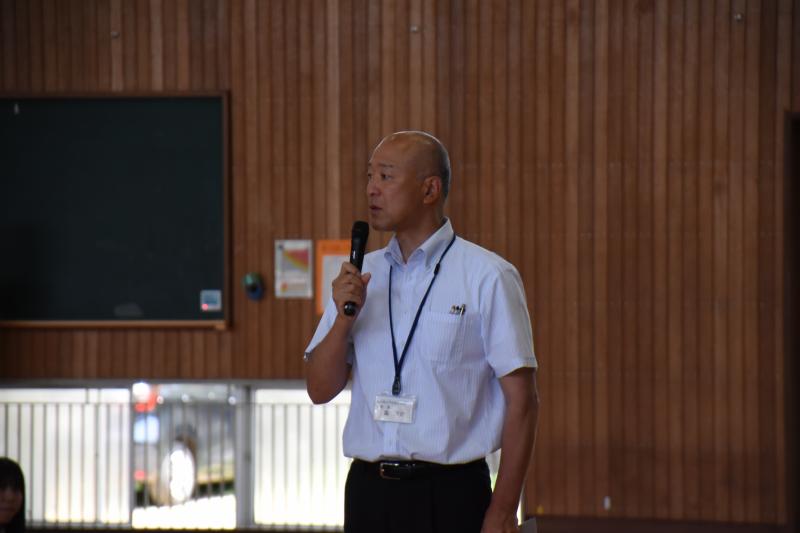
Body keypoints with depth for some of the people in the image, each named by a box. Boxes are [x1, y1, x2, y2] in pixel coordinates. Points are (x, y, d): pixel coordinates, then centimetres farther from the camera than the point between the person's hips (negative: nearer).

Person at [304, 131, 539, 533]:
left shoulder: (488, 277, -6)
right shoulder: (360, 277, 10)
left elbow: (521, 399, -8)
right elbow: (320, 390, 9)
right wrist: (343, 318, -8)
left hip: (450, 496, -4)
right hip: (369, 493, 4)